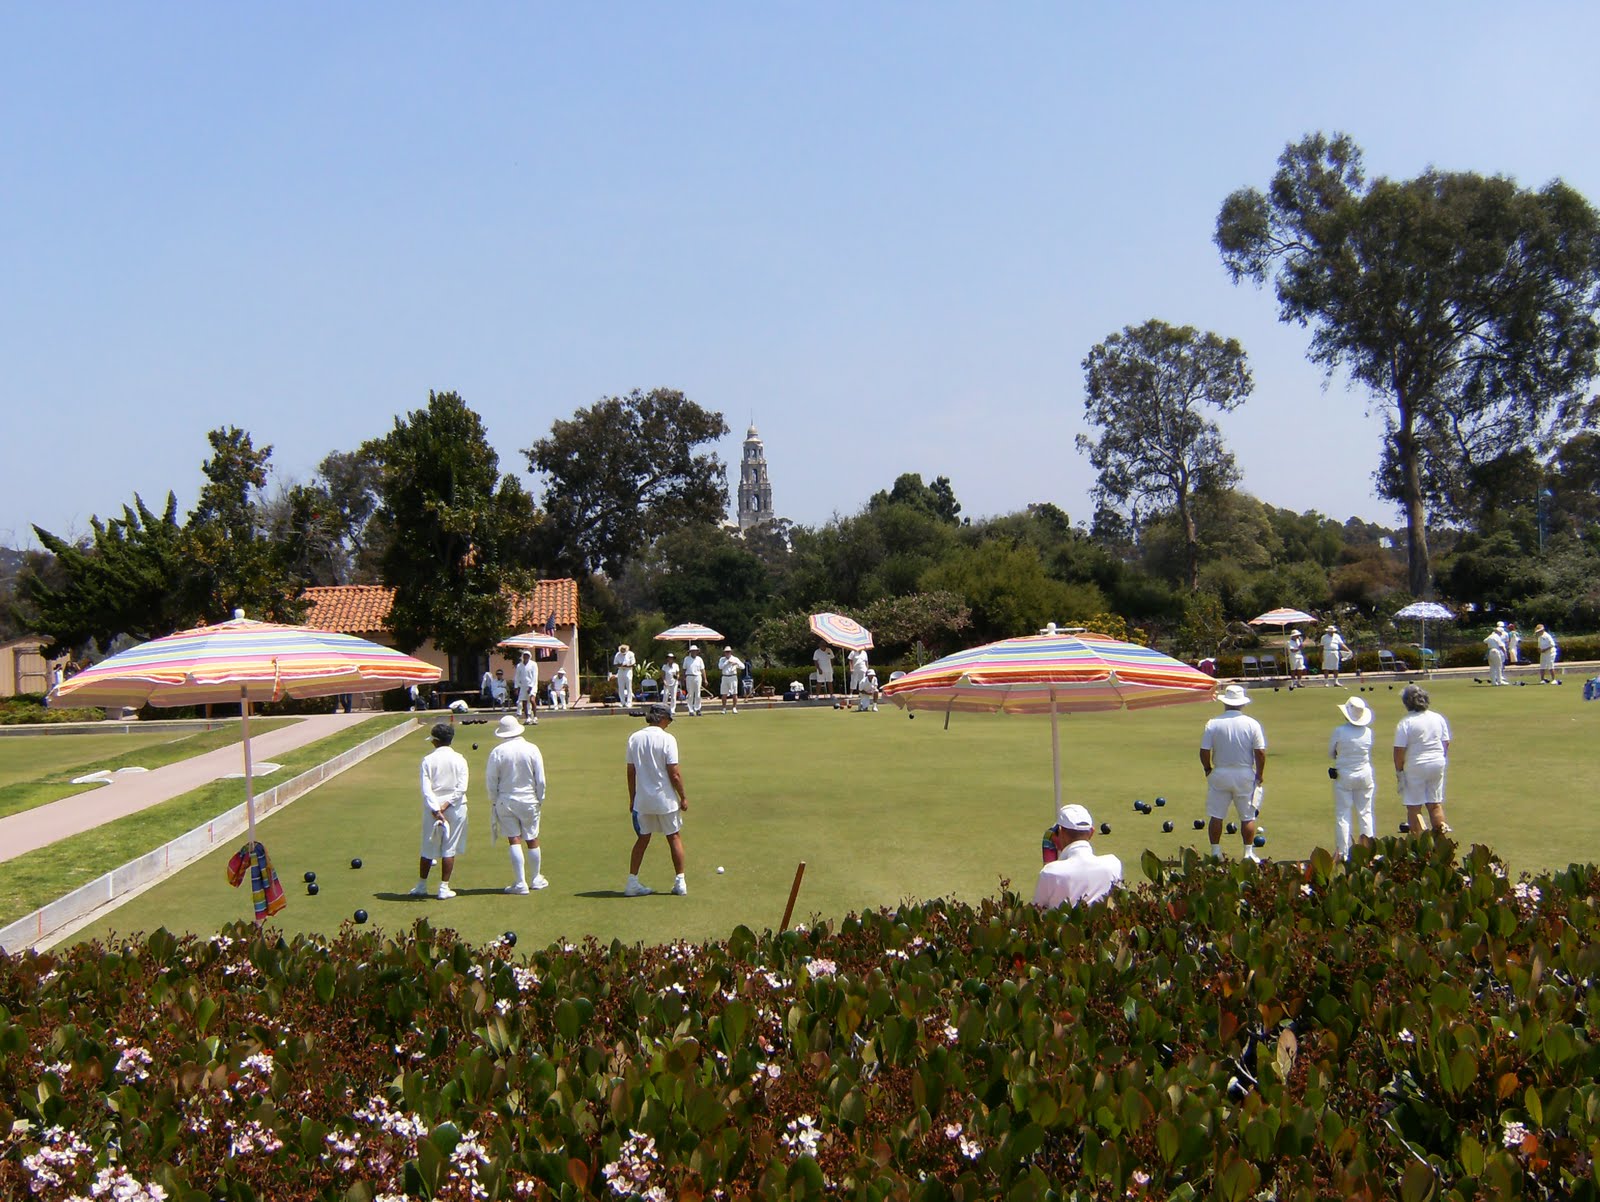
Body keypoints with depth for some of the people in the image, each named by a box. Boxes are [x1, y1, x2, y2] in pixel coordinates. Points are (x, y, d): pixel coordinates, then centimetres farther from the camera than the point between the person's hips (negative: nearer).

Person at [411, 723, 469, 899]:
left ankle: (421, 886, 22)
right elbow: (461, 788, -11)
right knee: (449, 849, 5)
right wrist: (446, 805, -11)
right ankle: (444, 888, 6)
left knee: (428, 849, 12)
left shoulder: (428, 760, -4)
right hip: (455, 808, 0)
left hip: (432, 808, 0)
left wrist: (436, 809, -13)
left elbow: (426, 789, -11)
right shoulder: (459, 759, -3)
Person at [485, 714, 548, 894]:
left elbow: (491, 780, -4)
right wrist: (540, 799, 10)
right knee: (532, 840, 12)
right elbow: (540, 779, -3)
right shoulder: (532, 749, -6)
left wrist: (494, 800, 10)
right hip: (529, 801, 1)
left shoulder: (497, 752, -9)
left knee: (514, 841, 1)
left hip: (505, 801, -1)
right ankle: (536, 879, 24)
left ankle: (520, 882, -2)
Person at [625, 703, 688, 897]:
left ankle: (632, 883, 11)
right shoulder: (667, 739, -13)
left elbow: (631, 772, 5)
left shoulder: (634, 738, 1)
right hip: (666, 799, -4)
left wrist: (632, 799, 13)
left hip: (642, 800, 4)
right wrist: (684, 797, -3)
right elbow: (674, 774, -14)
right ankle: (680, 883, 13)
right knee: (674, 838, 10)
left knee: (642, 839, 14)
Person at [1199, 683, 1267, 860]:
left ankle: (1216, 852, 9)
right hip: (1245, 774, 0)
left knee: (1216, 816, 8)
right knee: (1247, 817, 9)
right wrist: (1260, 774, 7)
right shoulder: (1252, 724, -5)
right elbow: (1260, 753, -6)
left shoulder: (1213, 724, -5)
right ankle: (1249, 853, 10)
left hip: (1220, 773, 0)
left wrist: (1207, 769, 12)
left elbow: (1204, 752, -5)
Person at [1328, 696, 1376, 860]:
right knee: (1365, 812, 13)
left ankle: (1343, 852, 3)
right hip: (1365, 775, 3)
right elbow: (1370, 756, 9)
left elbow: (1330, 754, -1)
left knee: (1343, 815, 4)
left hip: (1343, 776, -3)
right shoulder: (1368, 732, -3)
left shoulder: (1339, 731, -14)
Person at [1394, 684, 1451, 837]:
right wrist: (1444, 763, 21)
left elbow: (1399, 750, -15)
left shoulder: (1405, 723, -14)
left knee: (1414, 807, 3)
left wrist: (1399, 771, -5)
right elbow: (1446, 743, 10)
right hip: (1437, 765, 5)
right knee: (1435, 804, 15)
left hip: (1415, 768, -5)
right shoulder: (1438, 718, 3)